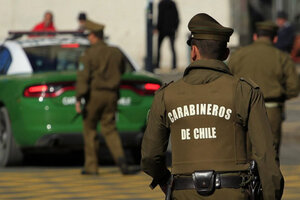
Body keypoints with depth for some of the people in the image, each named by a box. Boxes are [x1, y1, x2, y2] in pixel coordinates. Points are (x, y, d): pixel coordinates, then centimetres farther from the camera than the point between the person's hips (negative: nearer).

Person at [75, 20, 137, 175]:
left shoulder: (89, 54, -10)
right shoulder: (116, 53, 6)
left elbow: (83, 77, -16)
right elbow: (121, 71, 22)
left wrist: (78, 99, -17)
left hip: (95, 94, -4)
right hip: (111, 95, 4)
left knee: (89, 128, 9)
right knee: (109, 129, 7)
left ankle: (91, 166, 12)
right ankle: (120, 158, -18)